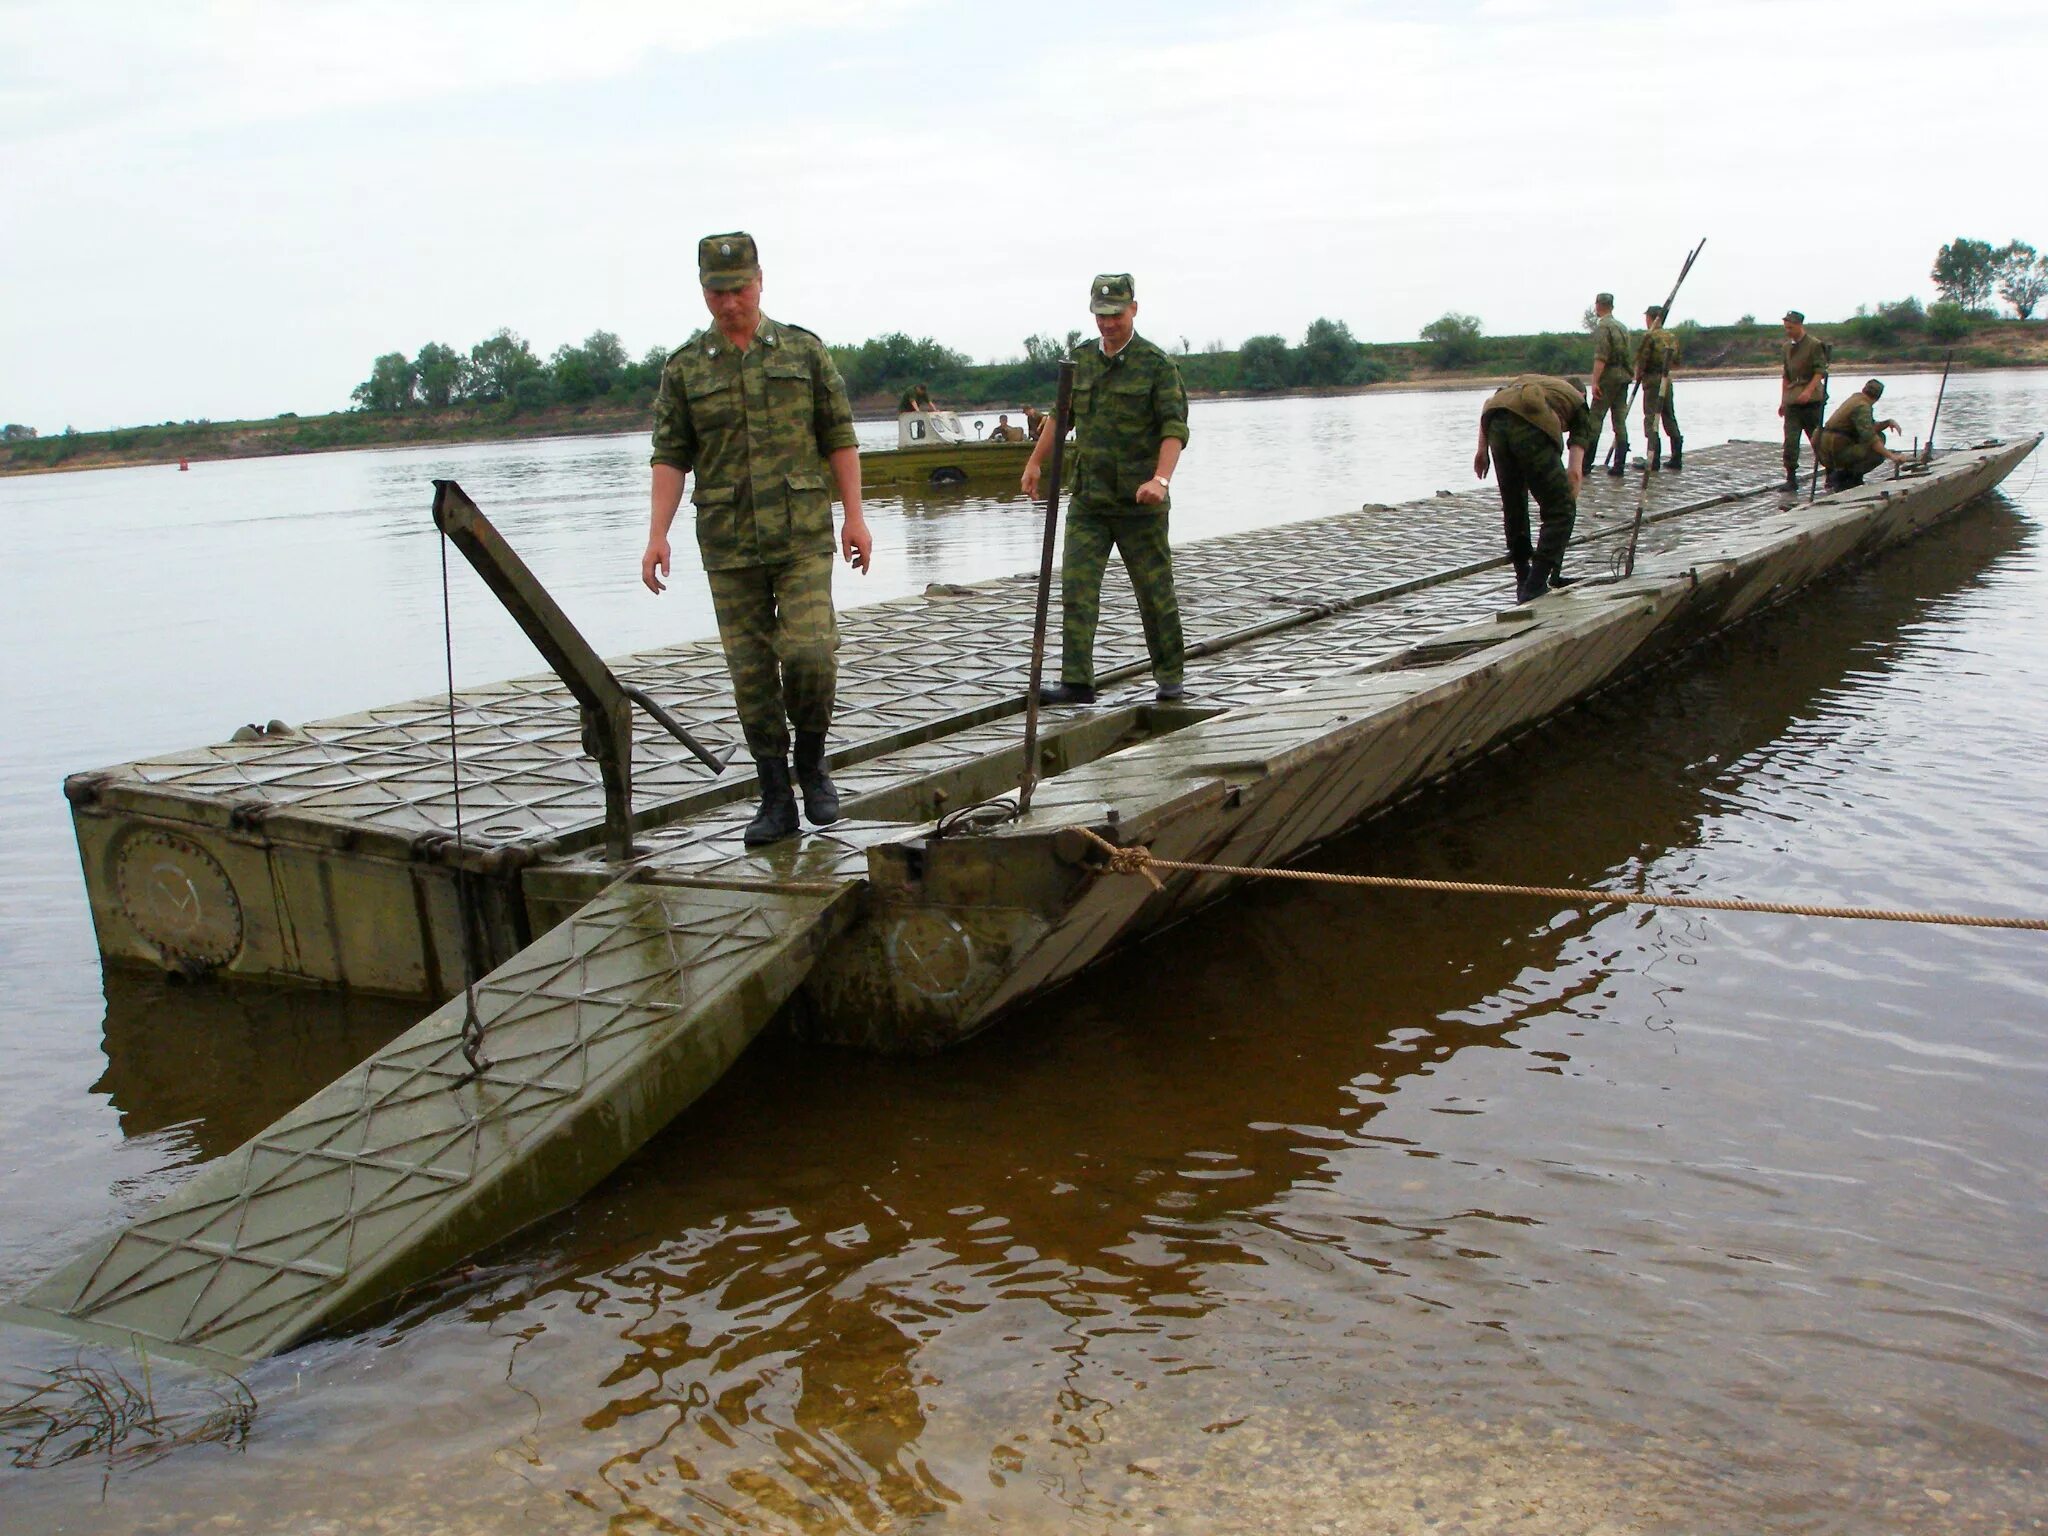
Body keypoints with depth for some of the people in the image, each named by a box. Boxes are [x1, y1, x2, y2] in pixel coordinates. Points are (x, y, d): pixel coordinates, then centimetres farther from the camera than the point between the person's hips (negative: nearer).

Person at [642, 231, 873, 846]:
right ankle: (776, 801, 13)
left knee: (809, 655, -15)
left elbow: (839, 437, 6)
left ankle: (812, 763, 12)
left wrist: (854, 515, -1)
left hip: (802, 538, -1)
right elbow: (670, 456, 5)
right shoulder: (685, 369, 7)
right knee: (751, 674, 4)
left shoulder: (803, 350, 6)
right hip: (728, 547, 1)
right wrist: (658, 535, -5)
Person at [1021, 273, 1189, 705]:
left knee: (1155, 589, 5)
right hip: (1088, 497, 4)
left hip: (1139, 501, -4)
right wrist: (1035, 462, 23)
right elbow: (1061, 414, 24)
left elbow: (1175, 427, -14)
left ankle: (1171, 677, 20)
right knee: (1076, 587, -6)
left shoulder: (1156, 364, -6)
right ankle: (1077, 682, -6)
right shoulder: (1082, 358, 10)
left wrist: (1160, 479, -29)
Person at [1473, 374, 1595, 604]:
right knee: (1560, 510, 9)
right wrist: (1568, 505, 22)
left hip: (1496, 424, 5)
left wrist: (1482, 449, 22)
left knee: (1512, 507, 23)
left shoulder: (1529, 379, 41)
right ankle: (1535, 587, 2)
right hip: (1531, 425, -5)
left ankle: (1524, 582, 31)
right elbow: (1574, 471, 16)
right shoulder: (1579, 403, 28)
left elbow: (1489, 404, 22)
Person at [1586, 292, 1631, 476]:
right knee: (1620, 420, 5)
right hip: (1624, 376, 7)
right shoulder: (1622, 327, 17)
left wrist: (1595, 381, -18)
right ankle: (1619, 464, 3)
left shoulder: (1602, 327, -8)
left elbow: (1601, 357, -17)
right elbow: (1626, 354, 17)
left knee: (1595, 419, -6)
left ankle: (1586, 462, -9)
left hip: (1608, 377, -7)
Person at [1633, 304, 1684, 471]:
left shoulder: (1650, 336, -11)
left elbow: (1641, 359, -16)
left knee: (1651, 419, -6)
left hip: (1652, 379, -7)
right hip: (1667, 381, 7)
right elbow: (1676, 362, 15)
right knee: (1670, 418, 13)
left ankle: (1654, 459, -12)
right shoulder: (1672, 337, 12)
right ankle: (1677, 457, 14)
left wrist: (1638, 375, 0)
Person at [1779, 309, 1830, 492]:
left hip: (1812, 400, -5)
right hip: (1792, 402, 5)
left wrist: (1809, 391, -25)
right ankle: (1791, 479, -4)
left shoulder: (1815, 345, -5)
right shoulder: (1787, 347, 15)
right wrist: (1782, 401, 17)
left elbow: (1820, 372, -11)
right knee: (1790, 441, -6)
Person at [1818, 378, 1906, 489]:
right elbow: (1868, 436, -27)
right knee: (1878, 454, -16)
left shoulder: (1856, 398, 14)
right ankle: (1840, 476, -8)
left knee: (1880, 437, 16)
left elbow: (1871, 427, 21)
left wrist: (1888, 422, 3)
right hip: (1836, 453, -10)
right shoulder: (1862, 407, -16)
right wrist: (1891, 456, -27)